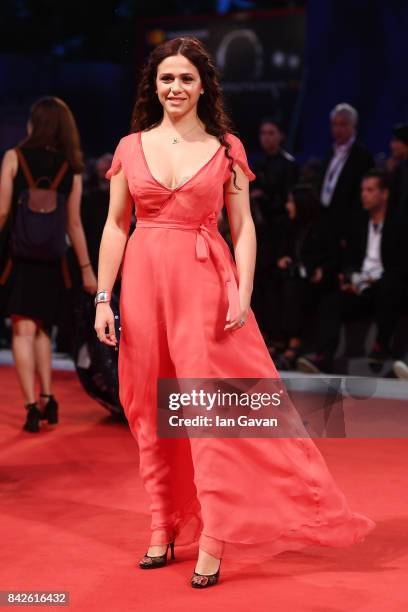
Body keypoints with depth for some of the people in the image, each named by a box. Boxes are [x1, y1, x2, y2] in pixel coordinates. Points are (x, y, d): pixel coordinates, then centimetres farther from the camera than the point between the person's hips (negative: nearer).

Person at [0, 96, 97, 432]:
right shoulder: (71, 168, 1)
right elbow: (74, 224, 1)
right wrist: (86, 268, 8)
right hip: (52, 265, 3)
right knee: (42, 330, 19)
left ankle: (32, 406, -11)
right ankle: (47, 398, 12)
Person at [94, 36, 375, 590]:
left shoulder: (226, 148, 4)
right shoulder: (131, 147, 7)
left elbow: (243, 227, 3)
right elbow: (115, 226, 8)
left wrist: (243, 292, -10)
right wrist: (103, 298, 2)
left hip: (205, 284, -2)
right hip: (144, 283, 2)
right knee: (151, 410, 6)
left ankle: (213, 541, -1)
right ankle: (164, 528, 17)